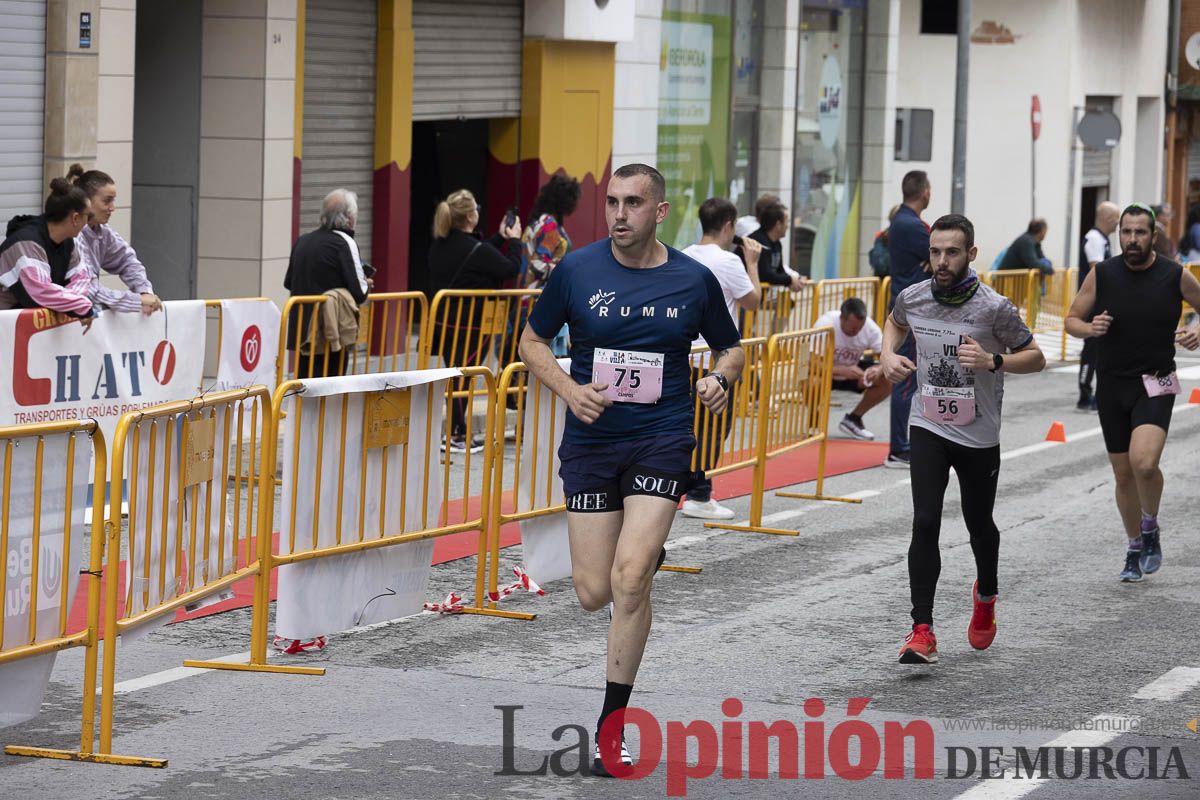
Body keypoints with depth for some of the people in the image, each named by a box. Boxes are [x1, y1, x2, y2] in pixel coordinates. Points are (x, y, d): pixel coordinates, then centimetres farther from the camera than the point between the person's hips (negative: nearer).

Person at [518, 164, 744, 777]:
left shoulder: (694, 280, -1)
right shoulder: (576, 270, -2)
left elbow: (730, 348, 14)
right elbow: (533, 341, 9)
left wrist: (721, 378, -8)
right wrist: (570, 390, -9)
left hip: (661, 440, -1)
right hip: (590, 442, 2)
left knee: (629, 579, -16)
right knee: (594, 593, 0)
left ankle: (611, 726, -4)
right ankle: (646, 559, 40)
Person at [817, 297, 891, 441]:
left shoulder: (870, 327, -21)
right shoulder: (826, 324, -31)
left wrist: (879, 370, -43)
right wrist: (842, 370, -52)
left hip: (852, 369, 4)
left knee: (888, 380, -19)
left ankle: (853, 419, 3)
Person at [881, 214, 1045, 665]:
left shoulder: (994, 308, -16)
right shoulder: (913, 297, -5)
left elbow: (1035, 357, -6)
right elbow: (895, 323, 20)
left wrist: (993, 361, -24)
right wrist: (889, 355, 0)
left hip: (979, 436, -1)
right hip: (928, 428, 1)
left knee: (979, 524, 15)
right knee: (925, 522, -14)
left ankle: (986, 594, 48)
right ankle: (922, 632, -14)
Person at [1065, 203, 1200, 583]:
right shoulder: (1102, 274, -2)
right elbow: (1072, 320, 5)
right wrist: (1090, 328, -17)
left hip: (1155, 384, -3)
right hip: (1112, 385, 3)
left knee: (1144, 461, -24)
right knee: (1123, 473, 9)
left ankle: (1150, 529, 3)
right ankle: (1134, 550, 28)